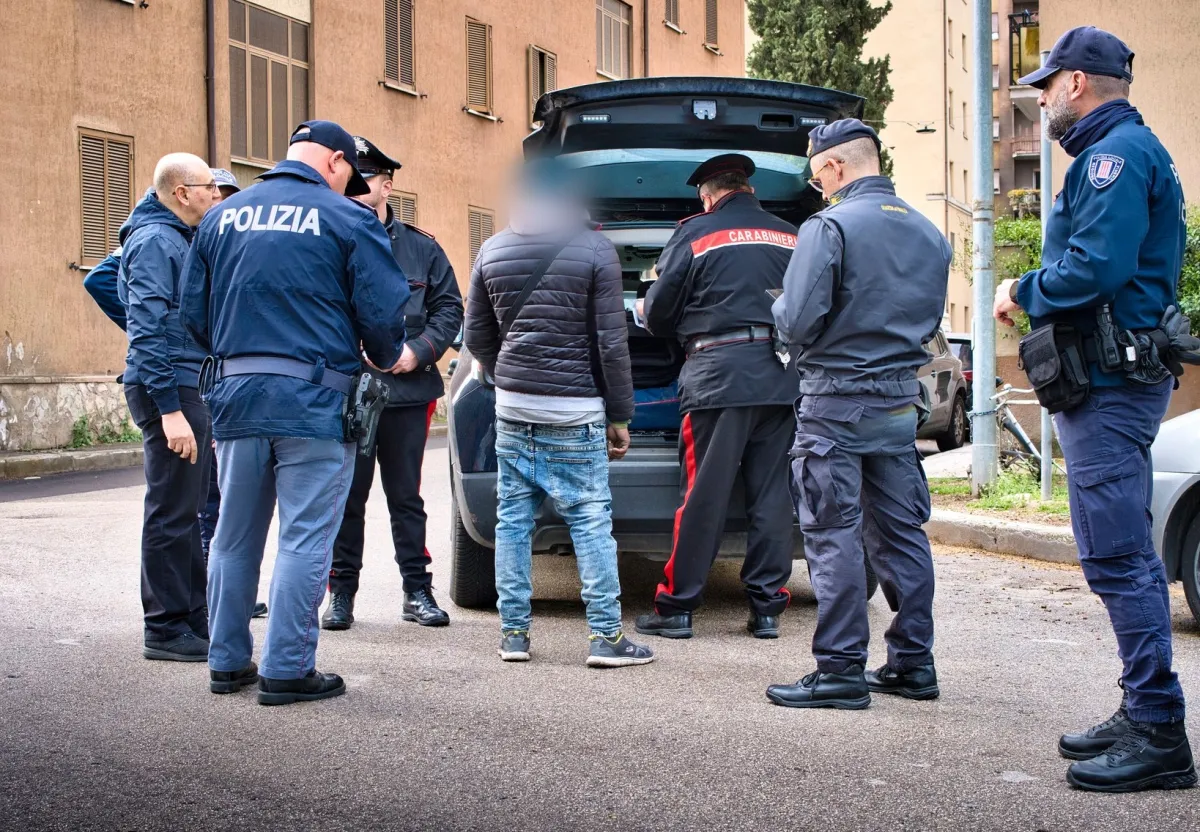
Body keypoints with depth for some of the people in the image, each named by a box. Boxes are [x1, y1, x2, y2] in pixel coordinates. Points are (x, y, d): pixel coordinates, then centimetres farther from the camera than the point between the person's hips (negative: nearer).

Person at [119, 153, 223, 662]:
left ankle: (191, 618, 21)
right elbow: (148, 332, -19)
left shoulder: (179, 239, 17)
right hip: (169, 389, -10)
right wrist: (170, 409, -24)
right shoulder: (155, 241, -12)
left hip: (190, 388, 10)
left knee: (187, 511, 14)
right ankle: (166, 630, 0)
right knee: (172, 514, -5)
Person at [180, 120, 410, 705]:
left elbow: (193, 311, 12)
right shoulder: (347, 219, -4)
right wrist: (386, 361, 12)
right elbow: (383, 310, -7)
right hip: (314, 400, -5)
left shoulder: (223, 217, 11)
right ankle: (287, 669, 1)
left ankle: (227, 662, 21)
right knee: (305, 538, 1)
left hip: (235, 394, 5)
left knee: (235, 535, 14)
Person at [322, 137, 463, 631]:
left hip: (407, 392, 1)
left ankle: (417, 590, 16)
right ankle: (342, 593, 15)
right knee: (345, 497, 5)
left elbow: (449, 308, 9)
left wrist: (417, 352, -7)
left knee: (406, 497, 9)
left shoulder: (419, 248, 8)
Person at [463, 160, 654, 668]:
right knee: (590, 522, 0)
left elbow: (476, 335, 12)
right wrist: (620, 415, 0)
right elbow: (611, 342, -6)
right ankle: (605, 636, 0)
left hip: (512, 407, 4)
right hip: (575, 411, -4)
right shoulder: (594, 250, -5)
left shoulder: (492, 253, 7)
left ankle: (514, 632, 12)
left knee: (513, 520, 9)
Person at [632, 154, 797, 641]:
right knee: (771, 495, 8)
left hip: (720, 377, -4)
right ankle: (767, 608, 11)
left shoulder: (695, 234, 0)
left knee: (703, 496, -1)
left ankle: (676, 607, 5)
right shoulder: (790, 236, 12)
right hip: (782, 380, 4)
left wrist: (648, 310, 25)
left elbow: (658, 315, 3)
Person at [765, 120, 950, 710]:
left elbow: (798, 323, -18)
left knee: (833, 537, -2)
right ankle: (913, 663, 18)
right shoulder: (928, 234, 9)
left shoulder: (828, 228, -14)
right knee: (900, 532, 13)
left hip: (836, 401, -7)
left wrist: (776, 305, 3)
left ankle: (841, 671, -1)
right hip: (900, 400, 7)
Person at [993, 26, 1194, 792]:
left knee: (1118, 558, -10)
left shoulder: (1117, 153, -13)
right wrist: (1036, 297, 10)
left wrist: (1024, 291, -9)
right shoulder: (1119, 152, 21)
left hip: (1111, 384, -11)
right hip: (1113, 380, 11)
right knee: (1125, 555, 15)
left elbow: (1098, 266, -25)